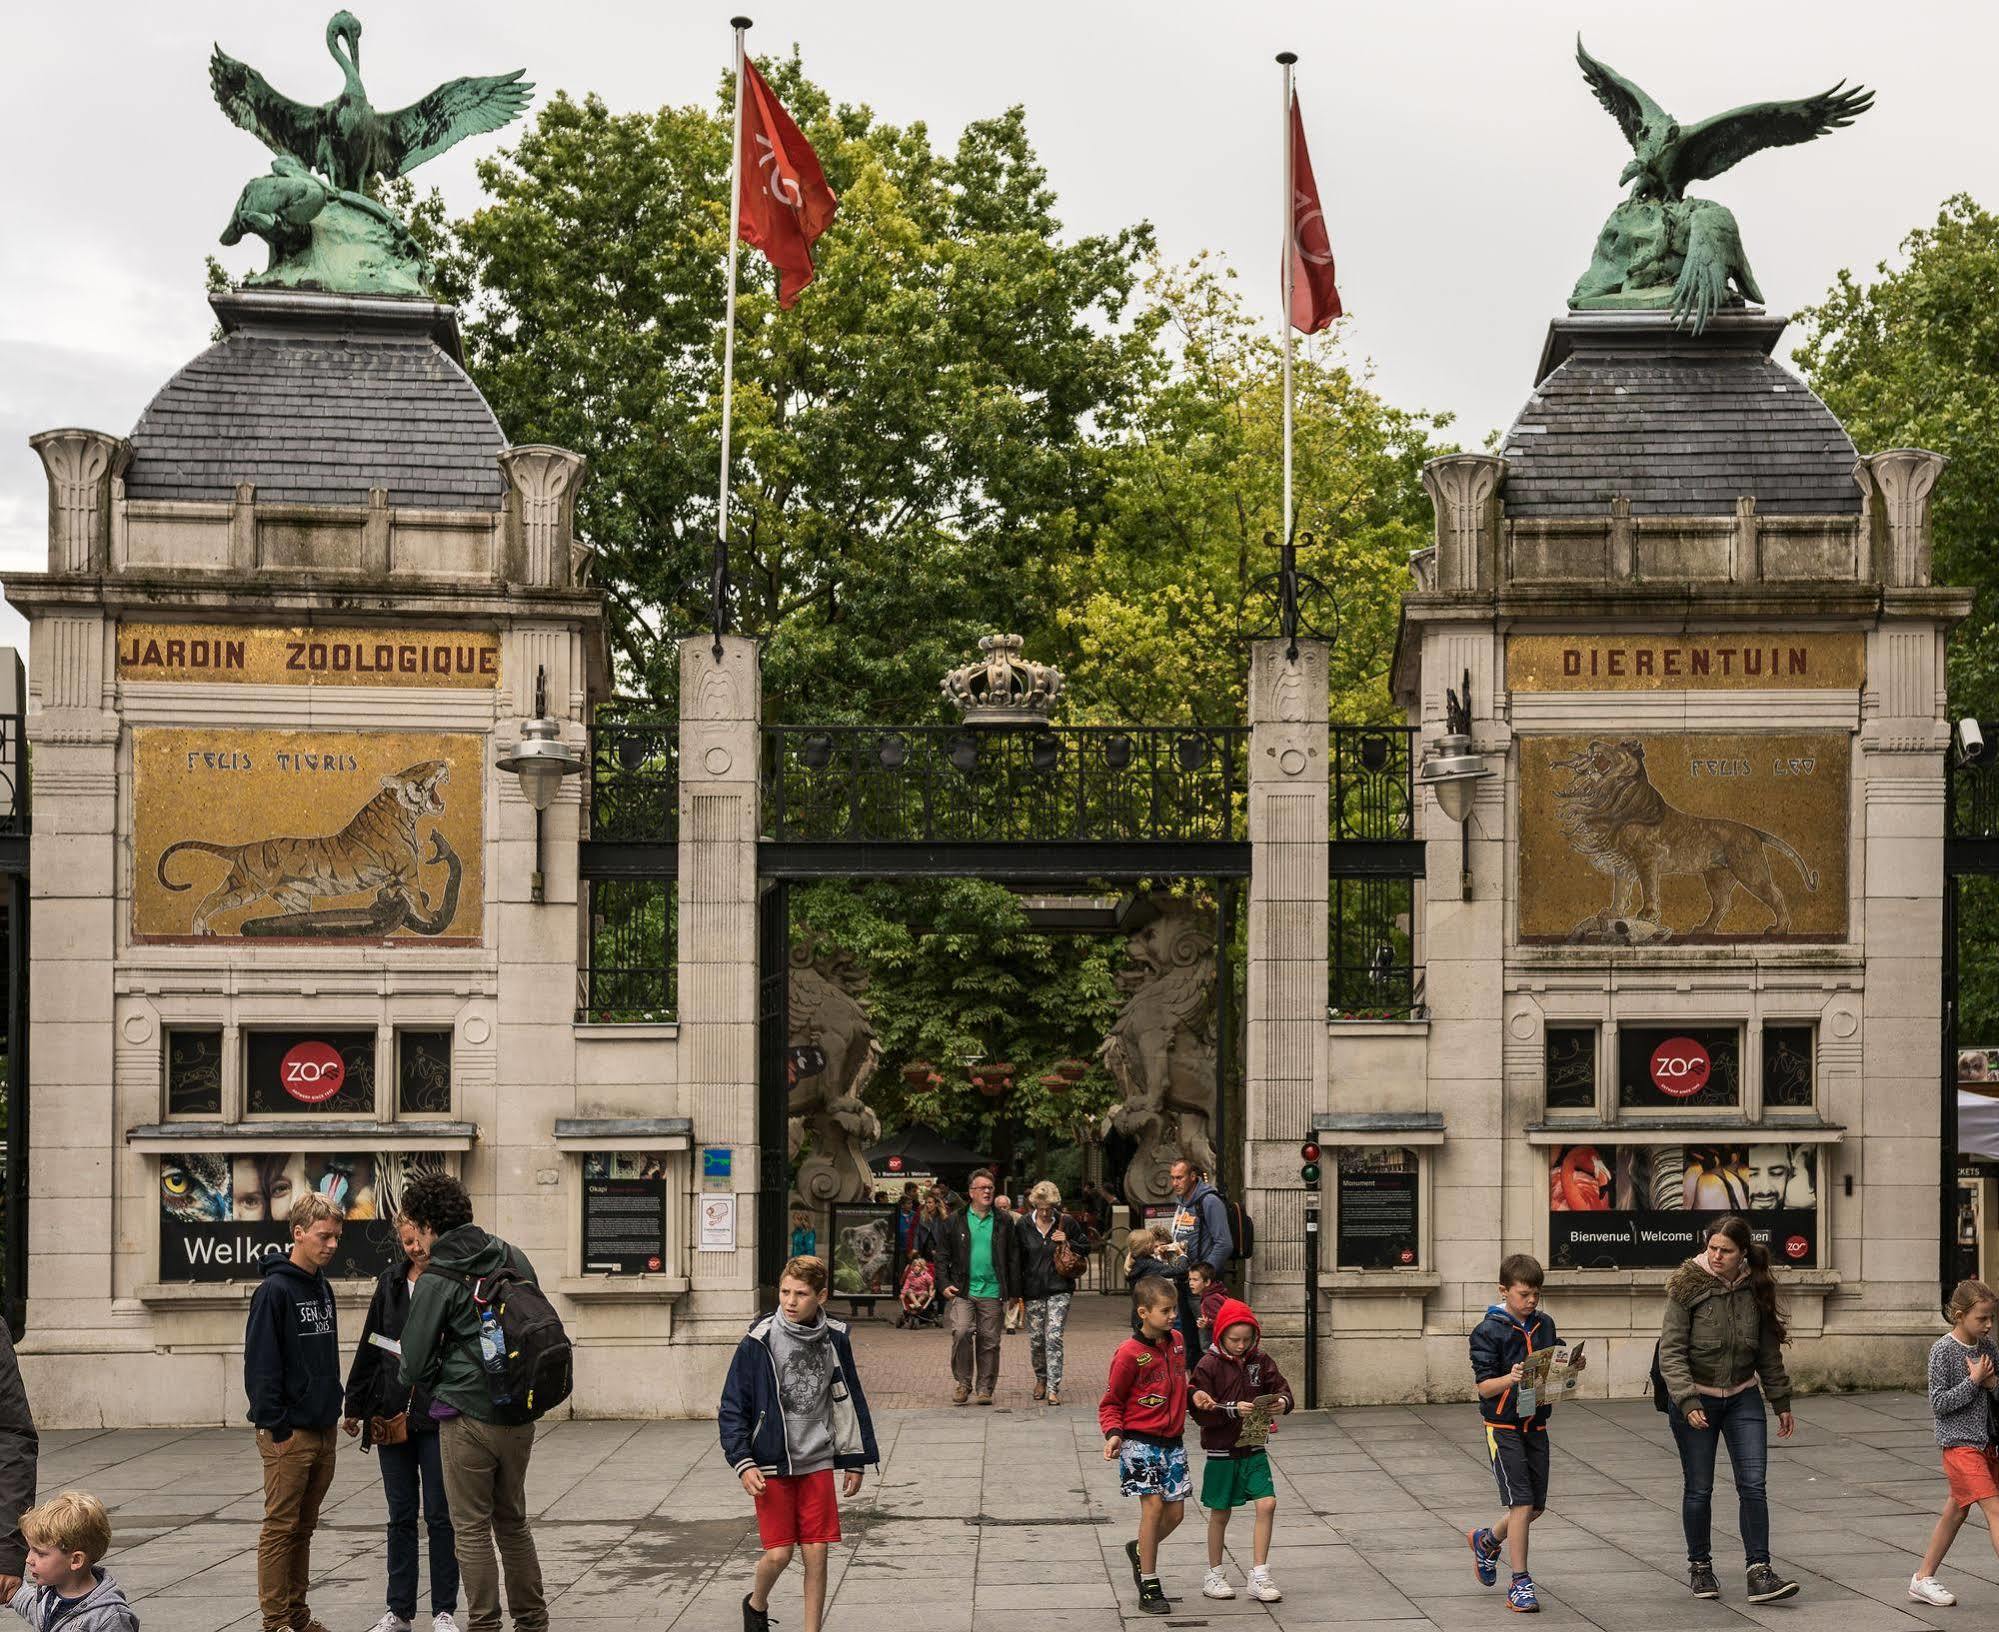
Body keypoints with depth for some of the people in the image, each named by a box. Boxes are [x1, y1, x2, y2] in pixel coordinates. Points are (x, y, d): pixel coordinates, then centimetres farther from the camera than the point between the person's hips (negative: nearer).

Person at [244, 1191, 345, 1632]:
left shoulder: (323, 1288, 12)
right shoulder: (275, 1290, -12)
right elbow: (260, 1364, -15)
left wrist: (334, 1408, 13)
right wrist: (275, 1425, -17)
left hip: (323, 1430, 8)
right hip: (289, 1432, -8)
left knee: (303, 1528, 14)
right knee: (280, 1528, -1)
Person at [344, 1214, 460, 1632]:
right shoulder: (391, 1283, 8)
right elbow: (369, 1347, 14)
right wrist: (355, 1406, 13)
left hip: (437, 1418, -4)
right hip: (391, 1416, 4)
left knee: (440, 1516, 2)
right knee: (401, 1518, 11)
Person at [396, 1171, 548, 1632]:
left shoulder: (436, 1280, -11)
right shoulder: (513, 1258, 6)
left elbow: (414, 1365, -7)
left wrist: (433, 1385, 15)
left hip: (468, 1417, -6)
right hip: (520, 1415, 6)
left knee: (472, 1529, 5)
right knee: (513, 1521, 18)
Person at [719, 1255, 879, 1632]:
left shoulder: (835, 1339, 0)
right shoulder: (759, 1341, -10)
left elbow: (849, 1400, 11)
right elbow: (732, 1408, -5)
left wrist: (854, 1461, 12)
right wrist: (743, 1463, -13)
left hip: (817, 1462, 3)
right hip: (772, 1464, -3)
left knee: (817, 1553, 1)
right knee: (779, 1552, -2)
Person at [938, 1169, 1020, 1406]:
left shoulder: (1003, 1223, 9)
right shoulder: (955, 1222, 7)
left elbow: (1013, 1259, 10)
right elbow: (942, 1255, 9)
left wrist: (1013, 1293, 6)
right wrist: (945, 1284, -3)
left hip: (992, 1292, 1)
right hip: (963, 1290, -1)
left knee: (989, 1341, 3)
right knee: (961, 1332, -16)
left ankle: (985, 1388, 13)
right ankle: (963, 1383, -1)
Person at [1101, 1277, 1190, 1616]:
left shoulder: (1177, 1341, 7)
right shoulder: (1129, 1354, -14)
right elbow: (1110, 1402, -7)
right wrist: (1113, 1433, -21)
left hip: (1173, 1441, 6)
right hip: (1140, 1440, -6)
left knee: (1175, 1511, 5)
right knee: (1153, 1506, -11)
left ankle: (1139, 1550, 35)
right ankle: (1149, 1588, -1)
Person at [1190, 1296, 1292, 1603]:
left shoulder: (1260, 1360, 1)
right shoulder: (1209, 1365, -12)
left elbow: (1281, 1389, 4)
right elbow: (1202, 1413, -14)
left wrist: (1282, 1402, -19)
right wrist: (1233, 1409, -27)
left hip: (1254, 1449, 3)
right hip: (1222, 1451, -3)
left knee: (1267, 1504, -8)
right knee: (1220, 1514, 8)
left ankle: (1259, 1576, 3)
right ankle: (1214, 1576, 25)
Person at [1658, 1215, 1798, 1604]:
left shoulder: (1756, 1288, -1)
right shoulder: (1687, 1285, -13)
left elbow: (1768, 1351, 11)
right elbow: (1671, 1350, -15)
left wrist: (1781, 1402, 13)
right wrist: (1687, 1403, -24)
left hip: (1742, 1397, 3)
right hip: (1696, 1399, -3)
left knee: (1753, 1484, -6)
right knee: (1698, 1488, 6)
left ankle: (1759, 1572, -4)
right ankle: (1699, 1567, 22)